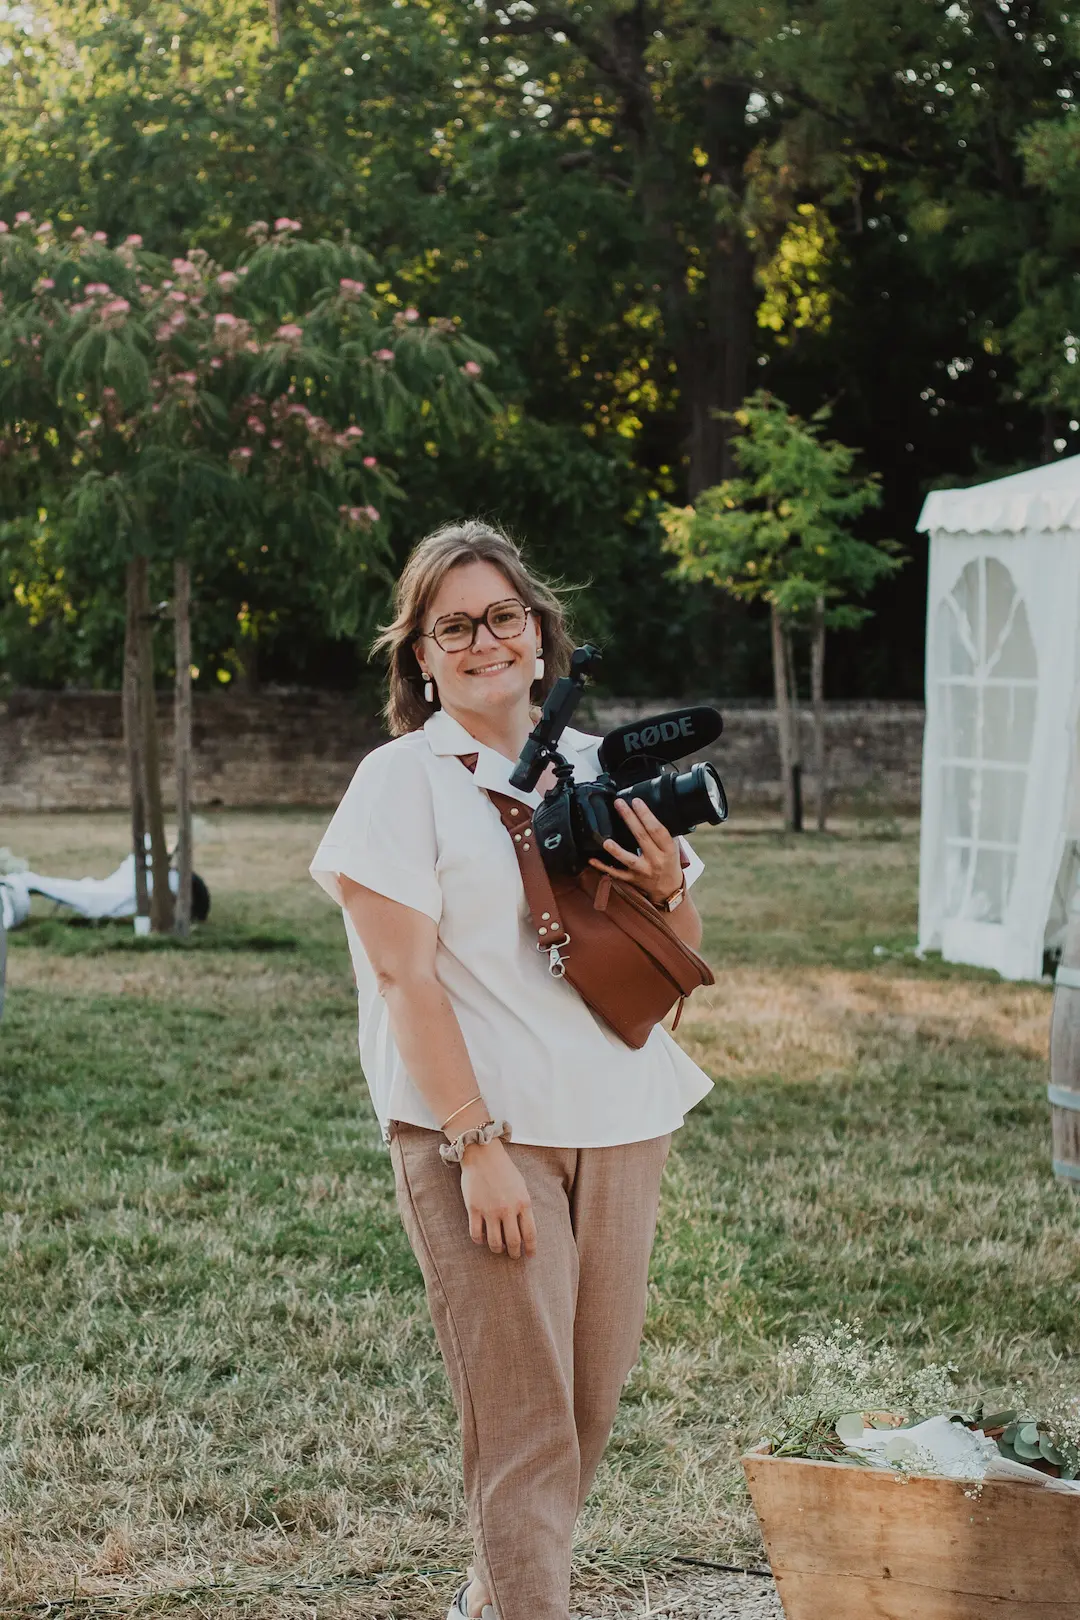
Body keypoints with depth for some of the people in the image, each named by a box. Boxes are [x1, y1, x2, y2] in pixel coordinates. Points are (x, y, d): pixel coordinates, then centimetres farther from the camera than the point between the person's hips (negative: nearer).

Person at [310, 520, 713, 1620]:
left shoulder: (599, 770, 13)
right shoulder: (402, 779, -2)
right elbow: (405, 978, -9)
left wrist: (667, 885, -4)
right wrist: (478, 1146, -17)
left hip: (617, 1119, 6)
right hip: (479, 1128, -5)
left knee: (592, 1395, 11)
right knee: (520, 1418, -8)